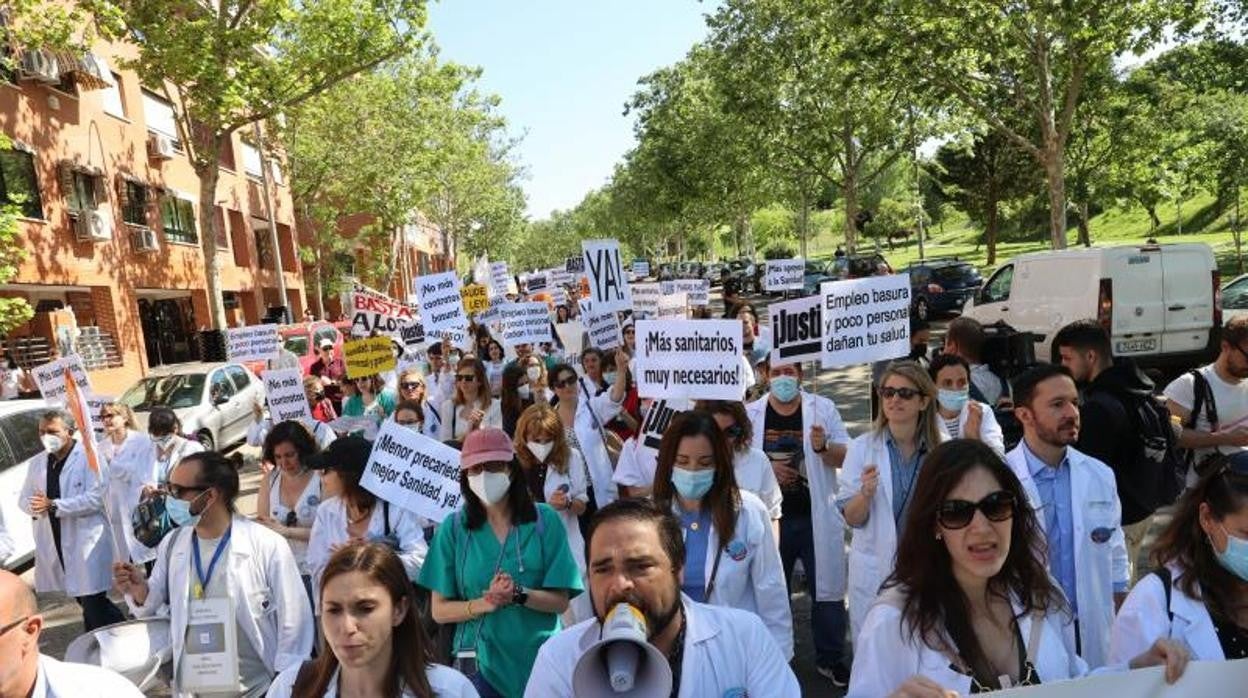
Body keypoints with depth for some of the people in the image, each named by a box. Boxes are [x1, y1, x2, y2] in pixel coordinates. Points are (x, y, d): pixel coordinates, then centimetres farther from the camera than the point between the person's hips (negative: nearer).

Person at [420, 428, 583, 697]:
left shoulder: (544, 520, -7)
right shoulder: (453, 527, -4)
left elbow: (560, 602, -6)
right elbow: (439, 610, -2)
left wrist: (518, 594, -23)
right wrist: (485, 603, -19)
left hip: (540, 659, 0)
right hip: (479, 661, 0)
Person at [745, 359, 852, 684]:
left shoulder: (823, 408, -2)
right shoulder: (751, 413, -1)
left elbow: (845, 457, -2)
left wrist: (824, 447, -22)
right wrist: (766, 467, -13)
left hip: (816, 517, -1)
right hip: (770, 517, 1)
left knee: (827, 588, 7)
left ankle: (831, 658, 24)